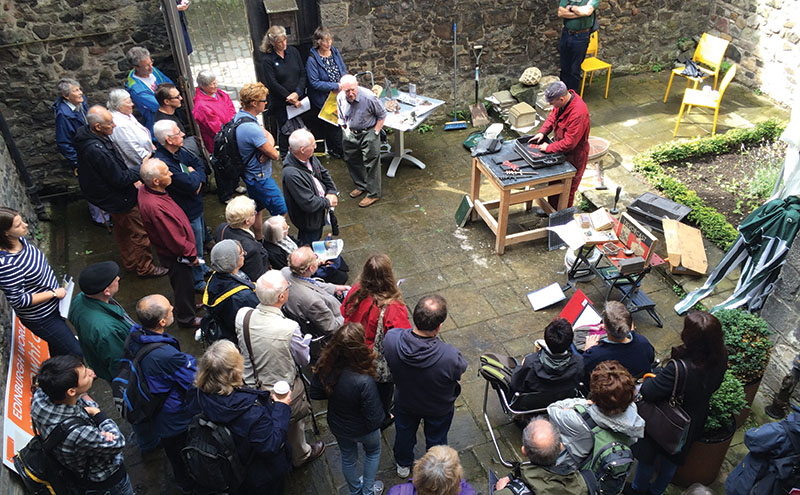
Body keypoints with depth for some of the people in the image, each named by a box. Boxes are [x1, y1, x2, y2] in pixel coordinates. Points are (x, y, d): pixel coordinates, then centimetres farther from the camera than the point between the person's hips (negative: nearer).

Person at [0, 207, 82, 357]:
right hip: (40, 319, -9)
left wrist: (56, 286, 11)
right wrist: (54, 293, -21)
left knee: (57, 348, 30)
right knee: (77, 354, 0)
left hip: (53, 305, 9)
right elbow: (18, 300, -28)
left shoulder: (20, 240, -8)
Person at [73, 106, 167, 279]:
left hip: (113, 198, 10)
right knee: (140, 234, 7)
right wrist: (138, 175, -14)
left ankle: (129, 262, 45)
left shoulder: (89, 136, -4)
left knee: (122, 231, 26)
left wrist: (131, 178, 3)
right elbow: (119, 180, -27)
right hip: (121, 199, -10)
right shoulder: (96, 150, -35)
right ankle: (145, 268, 23)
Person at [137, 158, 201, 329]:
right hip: (176, 256, -8)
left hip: (175, 249, 8)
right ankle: (186, 318, 39)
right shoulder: (154, 206, -40)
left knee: (182, 283, 30)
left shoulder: (146, 190, -10)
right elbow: (174, 239, -29)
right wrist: (191, 255, -15)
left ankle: (188, 305, 54)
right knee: (183, 285, 16)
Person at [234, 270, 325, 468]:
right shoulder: (289, 328, -35)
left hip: (251, 383, 5)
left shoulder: (242, 315, -21)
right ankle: (300, 456, 53)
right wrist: (306, 340, 2)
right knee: (294, 423, 26)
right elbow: (304, 359, -16)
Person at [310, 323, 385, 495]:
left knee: (348, 458, 32)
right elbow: (374, 419, -31)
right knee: (373, 451, 32)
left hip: (338, 427, 4)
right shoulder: (364, 381, -43)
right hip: (363, 430, -4)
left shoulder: (324, 366, -28)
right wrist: (386, 416, -11)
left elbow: (315, 394, -8)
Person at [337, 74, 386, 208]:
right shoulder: (340, 97, -9)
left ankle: (373, 194, 12)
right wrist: (345, 130, 7)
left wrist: (375, 133, -10)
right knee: (351, 160, 17)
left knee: (371, 163, -1)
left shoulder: (368, 97, -24)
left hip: (368, 133, -6)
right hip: (351, 133, 6)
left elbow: (382, 115, -10)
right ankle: (361, 185, 40)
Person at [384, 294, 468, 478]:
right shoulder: (450, 356, -44)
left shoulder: (390, 339, -36)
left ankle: (403, 465, 62)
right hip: (439, 408, -2)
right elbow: (461, 370, -19)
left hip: (404, 401, 2)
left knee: (404, 432, 34)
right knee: (436, 438, 30)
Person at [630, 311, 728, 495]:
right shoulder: (720, 358, -23)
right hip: (695, 423, 6)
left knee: (647, 457, 26)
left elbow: (647, 392, -33)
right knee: (672, 460, 32)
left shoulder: (679, 369, -44)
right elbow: (715, 386, -3)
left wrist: (650, 378, -11)